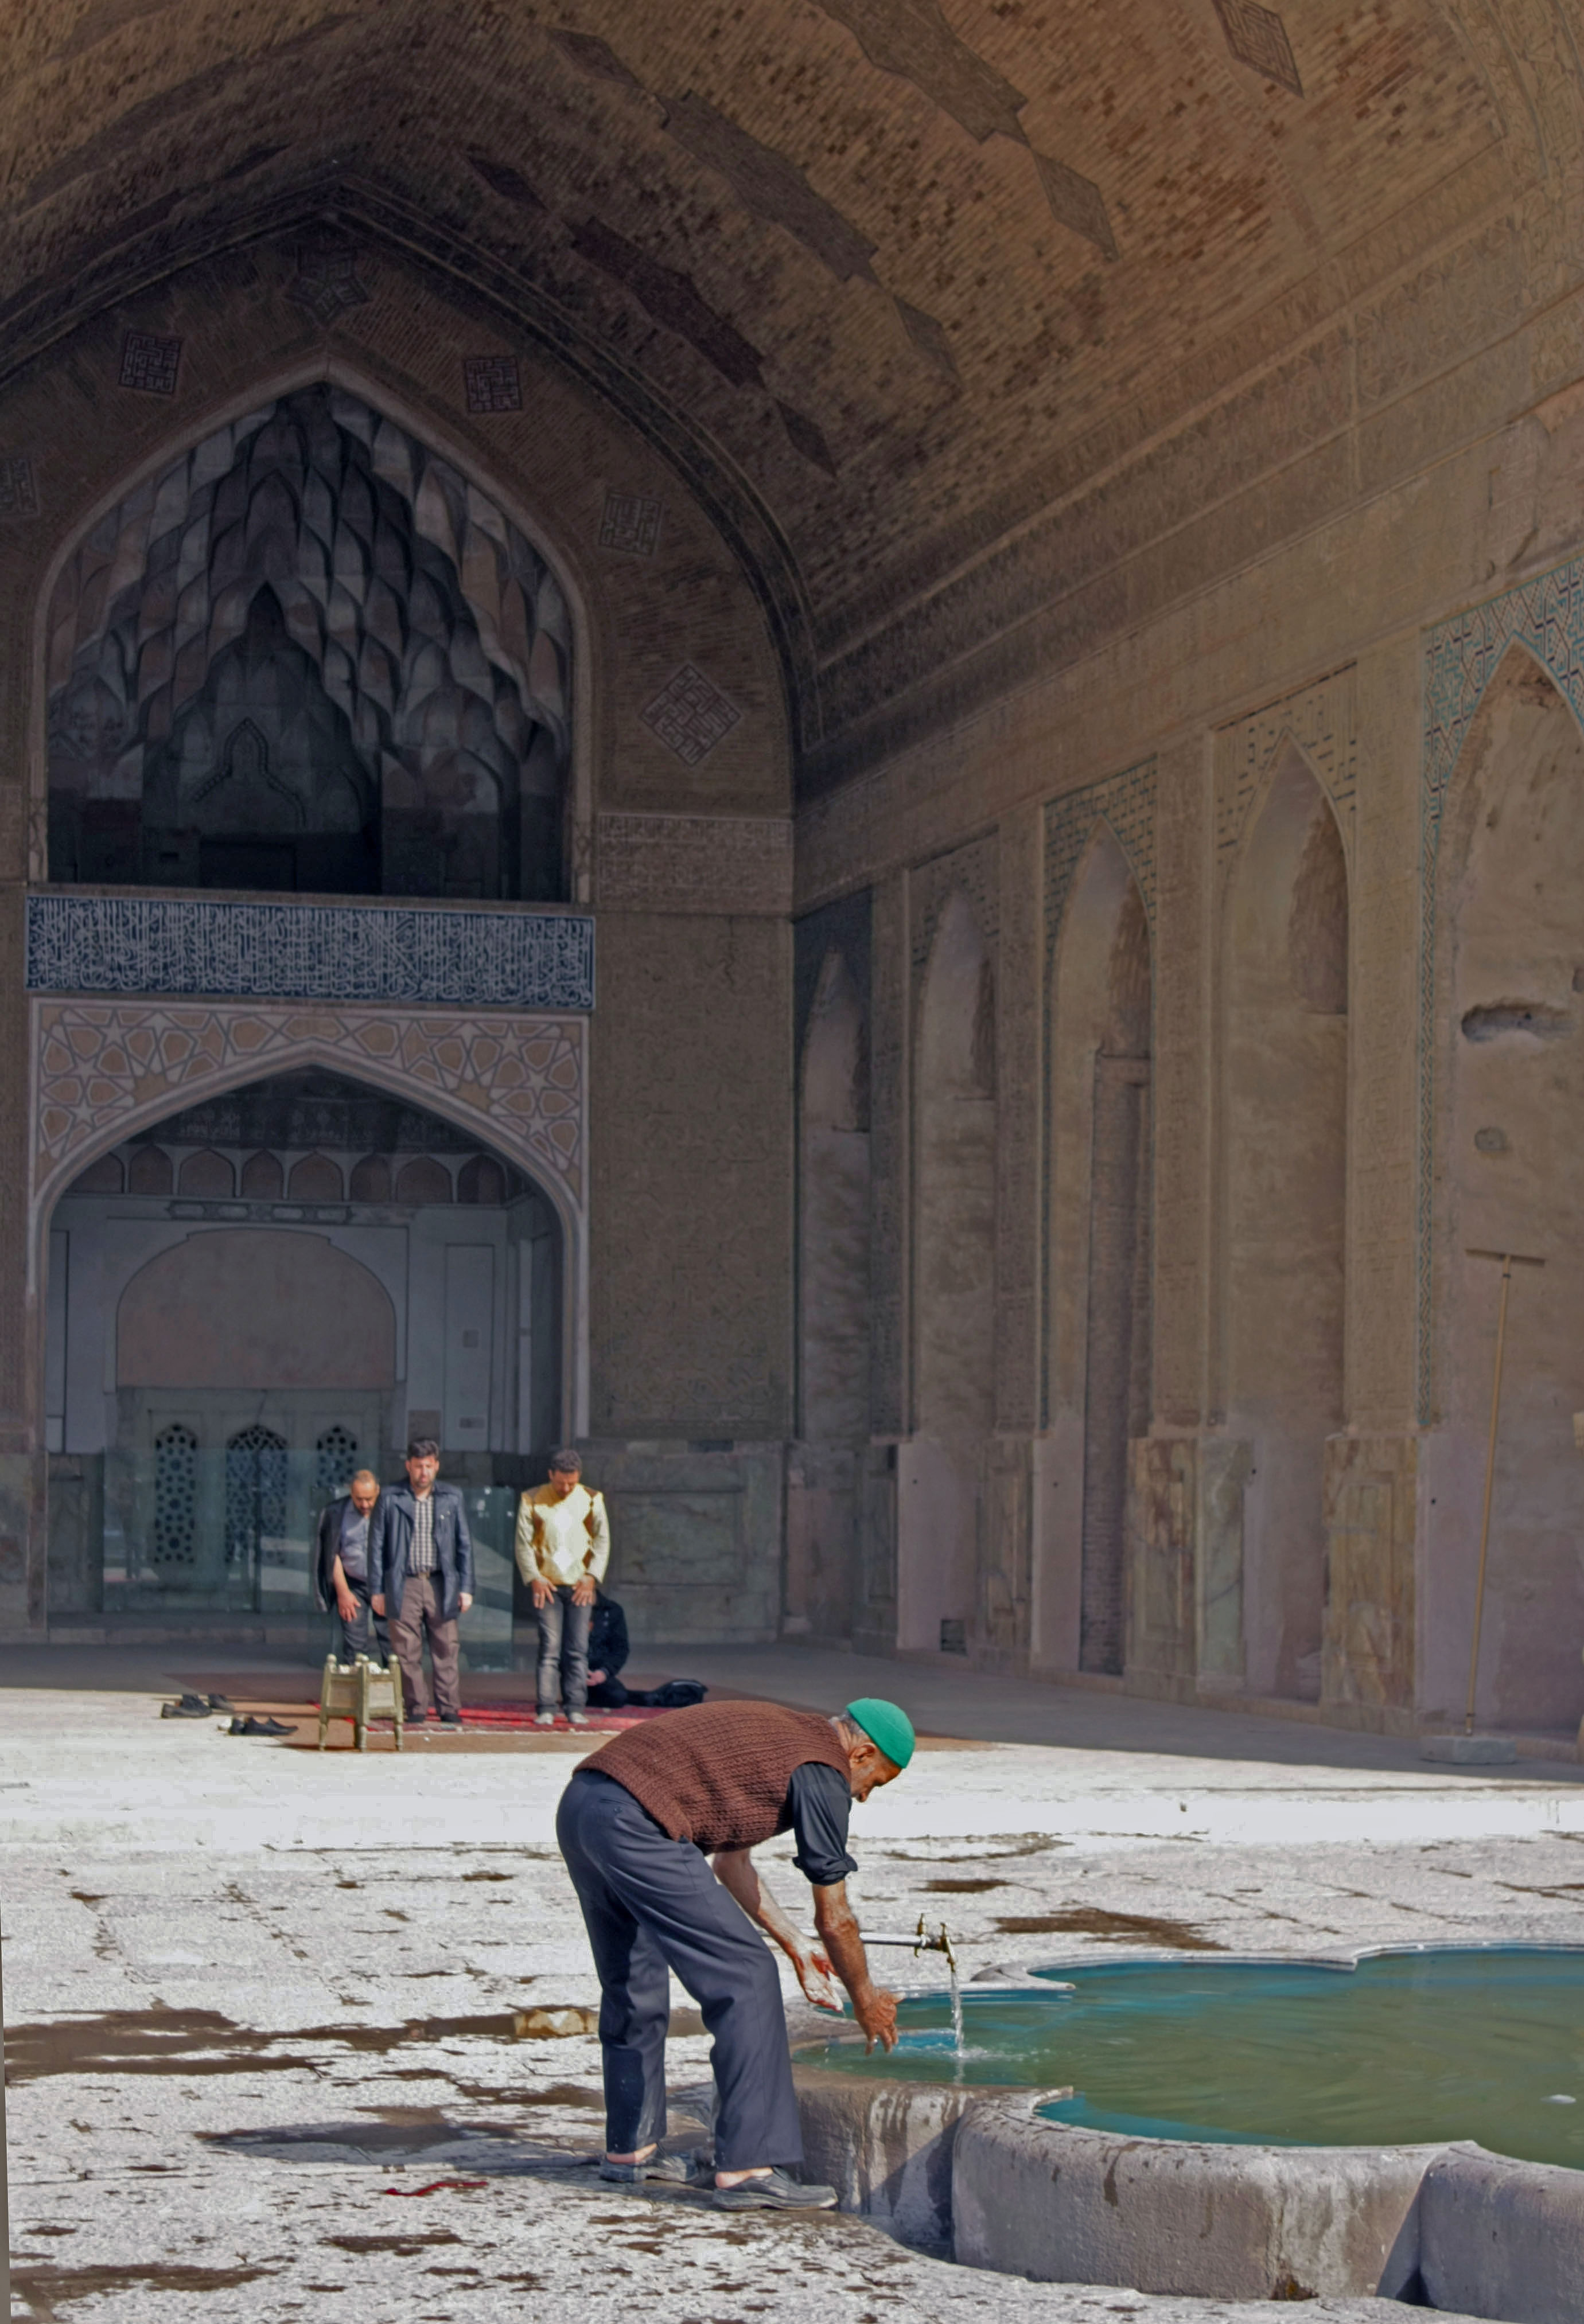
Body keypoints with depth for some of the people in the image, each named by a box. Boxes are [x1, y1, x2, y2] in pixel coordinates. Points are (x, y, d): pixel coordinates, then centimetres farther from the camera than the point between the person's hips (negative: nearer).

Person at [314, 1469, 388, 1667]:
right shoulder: (336, 1513, -2)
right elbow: (333, 1554, 3)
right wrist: (343, 1592, 1)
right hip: (352, 1586, 1)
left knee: (390, 1643, -6)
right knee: (353, 1646, -3)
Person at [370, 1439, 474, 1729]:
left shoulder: (452, 1499, 10)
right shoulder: (390, 1500, 5)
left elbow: (464, 1545, 12)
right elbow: (376, 1546, 6)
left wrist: (466, 1588, 5)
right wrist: (376, 1590, 0)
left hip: (441, 1585, 1)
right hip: (404, 1586, -1)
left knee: (446, 1650, -1)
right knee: (408, 1653, -2)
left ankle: (449, 1710, 3)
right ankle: (416, 1710, 6)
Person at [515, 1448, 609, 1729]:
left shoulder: (592, 1500, 7)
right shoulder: (532, 1501, 3)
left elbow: (602, 1540, 7)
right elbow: (523, 1543, 2)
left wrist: (591, 1576, -4)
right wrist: (534, 1578, -7)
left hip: (580, 1586, 1)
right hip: (547, 1585, -1)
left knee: (578, 1650, -1)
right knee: (550, 1648, -7)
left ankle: (575, 1709, 3)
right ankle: (546, 1710, -7)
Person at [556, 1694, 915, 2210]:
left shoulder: (775, 1733, 28)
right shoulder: (823, 1770, 1)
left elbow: (731, 1862, 37)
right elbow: (835, 1918, 6)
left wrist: (795, 1945, 43)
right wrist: (864, 1998, 22)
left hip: (578, 1807, 10)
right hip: (636, 1826, -10)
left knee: (633, 1985, 25)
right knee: (744, 1980, -3)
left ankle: (629, 2148, 37)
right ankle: (748, 2168, -5)